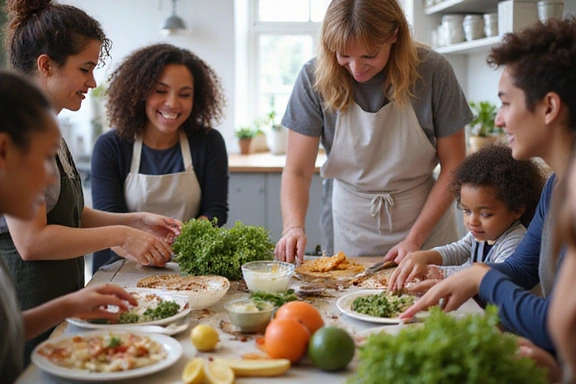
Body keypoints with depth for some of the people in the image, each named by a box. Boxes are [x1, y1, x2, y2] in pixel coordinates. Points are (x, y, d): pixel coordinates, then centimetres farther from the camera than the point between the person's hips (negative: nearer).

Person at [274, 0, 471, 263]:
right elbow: (297, 172, -10)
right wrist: (294, 227, -28)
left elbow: (453, 166, -6)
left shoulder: (432, 72, -13)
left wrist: (415, 239, -13)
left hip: (424, 223, 1)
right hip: (349, 231, -1)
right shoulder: (314, 78, -11)